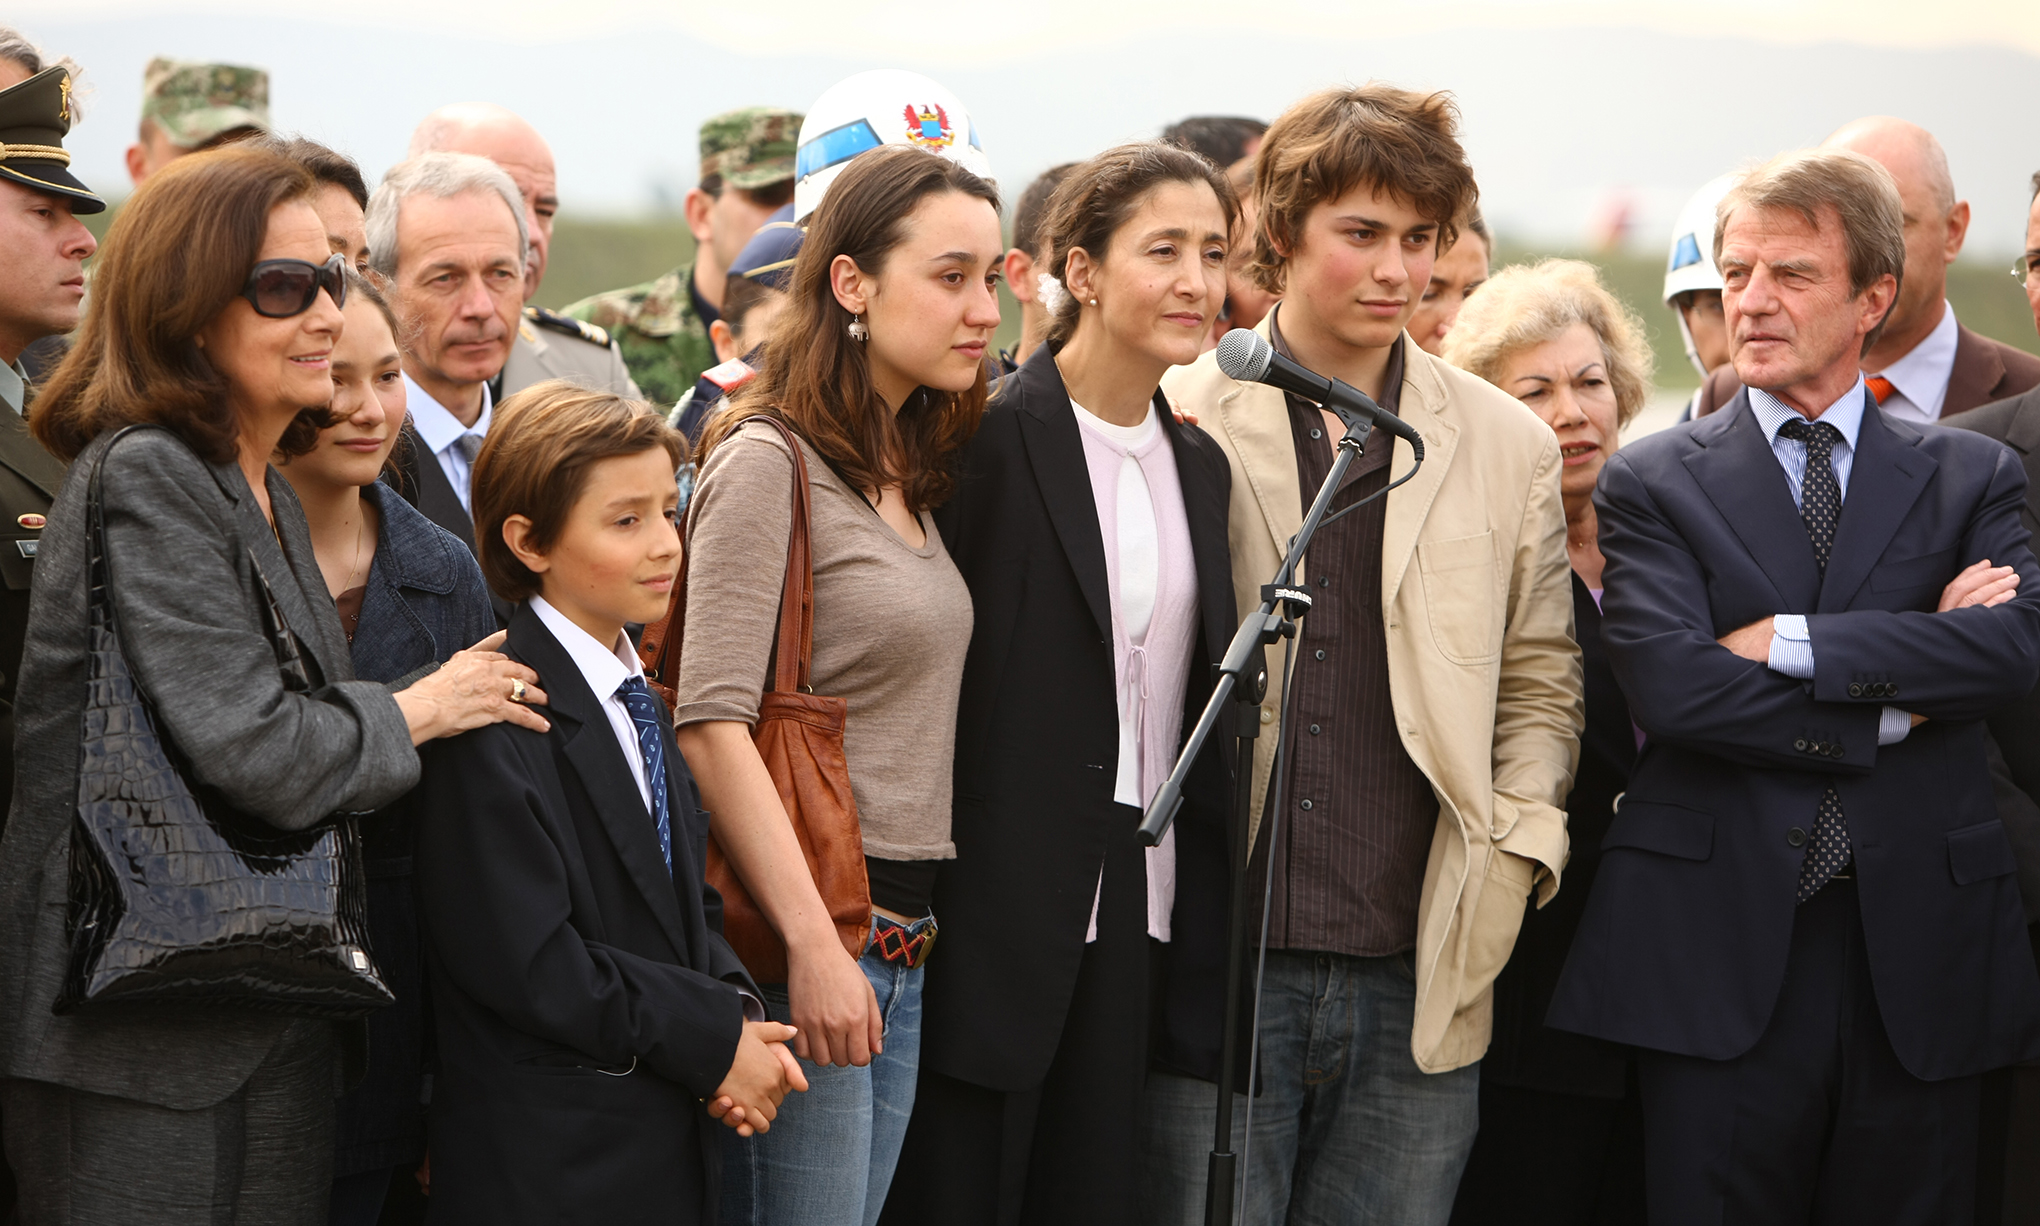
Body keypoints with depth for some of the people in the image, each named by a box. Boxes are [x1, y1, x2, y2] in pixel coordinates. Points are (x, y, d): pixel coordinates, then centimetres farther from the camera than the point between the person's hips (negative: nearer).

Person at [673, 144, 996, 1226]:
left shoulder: (910, 472, 16)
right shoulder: (767, 463, -9)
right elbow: (712, 723, -16)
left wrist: (905, 933, 9)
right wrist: (813, 946, -19)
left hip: (901, 947, 8)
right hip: (800, 942, -8)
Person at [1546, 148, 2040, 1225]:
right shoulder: (1652, 482, 6)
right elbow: (1669, 684, -10)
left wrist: (1788, 641, -12)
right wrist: (1894, 704, -9)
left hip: (1918, 963, 2)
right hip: (1718, 952, -1)